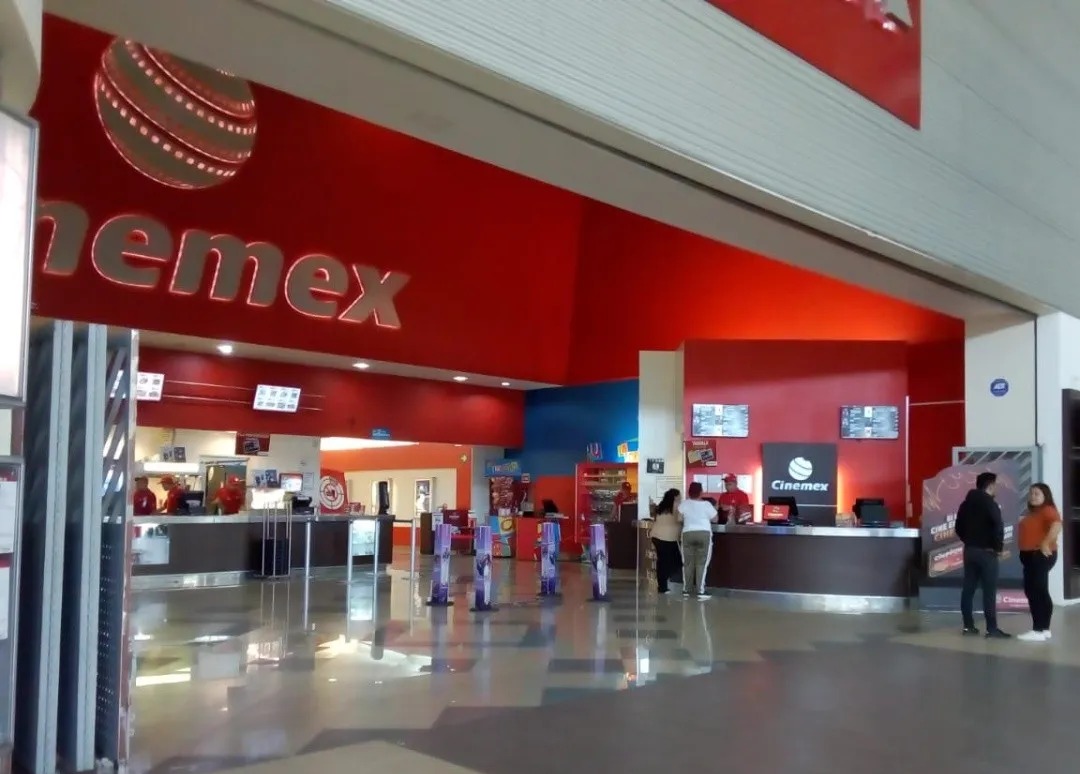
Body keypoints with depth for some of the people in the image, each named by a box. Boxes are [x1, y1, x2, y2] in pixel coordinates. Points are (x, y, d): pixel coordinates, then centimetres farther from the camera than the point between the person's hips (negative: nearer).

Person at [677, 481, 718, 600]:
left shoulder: (684, 504, 2)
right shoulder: (707, 505, -2)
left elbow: (679, 519, 4)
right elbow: (715, 519, 5)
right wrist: (715, 509, 23)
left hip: (688, 534, 2)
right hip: (704, 534, -2)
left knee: (688, 563, 9)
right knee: (702, 563, -1)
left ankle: (686, 590, 13)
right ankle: (700, 591, -6)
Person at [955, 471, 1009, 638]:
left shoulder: (966, 504, 11)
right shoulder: (991, 504, -13)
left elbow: (959, 527, 16)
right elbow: (998, 528, -20)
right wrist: (999, 547, -7)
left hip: (969, 550, 7)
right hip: (986, 551, -7)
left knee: (968, 588, 7)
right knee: (989, 590, -5)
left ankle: (968, 625, 10)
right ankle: (992, 628, -5)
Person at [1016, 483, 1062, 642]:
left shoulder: (1048, 510, -13)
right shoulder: (1032, 512, 19)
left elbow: (1057, 525, -30)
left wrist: (1046, 544, -28)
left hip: (1041, 556, -11)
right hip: (1031, 555, 11)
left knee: (1036, 592, -12)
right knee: (1039, 592, 13)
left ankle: (1038, 630, -11)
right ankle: (1044, 629, 18)